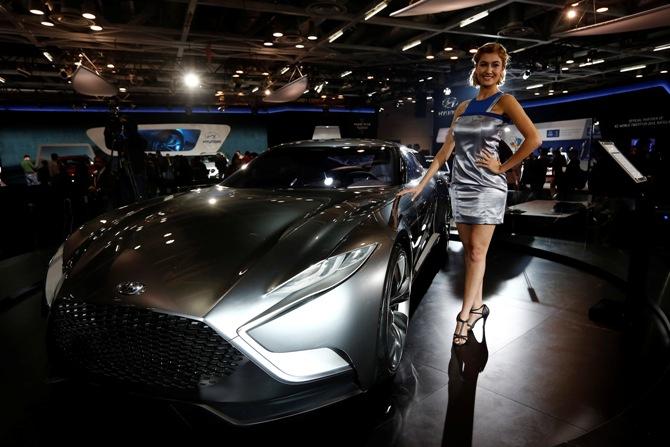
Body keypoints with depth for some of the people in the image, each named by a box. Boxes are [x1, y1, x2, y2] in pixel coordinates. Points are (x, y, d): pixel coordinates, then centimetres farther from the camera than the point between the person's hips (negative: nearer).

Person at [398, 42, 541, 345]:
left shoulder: (505, 102, 0)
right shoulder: (463, 108, 14)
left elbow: (533, 139, -12)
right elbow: (445, 151, 13)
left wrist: (502, 167, -10)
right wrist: (421, 185, 9)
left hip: (488, 187, -5)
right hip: (459, 187, 6)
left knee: (477, 252, -5)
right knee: (469, 251, 9)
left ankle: (464, 315, 1)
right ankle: (477, 306, 21)